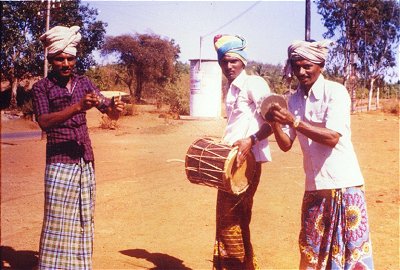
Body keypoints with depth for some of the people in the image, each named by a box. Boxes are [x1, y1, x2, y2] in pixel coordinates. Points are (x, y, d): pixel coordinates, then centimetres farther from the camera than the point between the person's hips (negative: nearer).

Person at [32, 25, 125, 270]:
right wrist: (79, 107, -30)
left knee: (83, 220, 9)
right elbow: (44, 122, -17)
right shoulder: (42, 87, -1)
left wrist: (116, 108, -18)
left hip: (86, 162, 4)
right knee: (57, 222, -5)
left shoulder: (84, 83, 10)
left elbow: (111, 113, 7)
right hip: (59, 163, -4)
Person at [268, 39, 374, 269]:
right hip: (314, 186, 5)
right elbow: (286, 145, 7)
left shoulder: (335, 91, -10)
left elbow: (332, 137, -20)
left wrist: (293, 121, -23)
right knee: (312, 251, 12)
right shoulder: (294, 100, 7)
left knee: (351, 249, 3)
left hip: (345, 184, -5)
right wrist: (276, 123, -12)